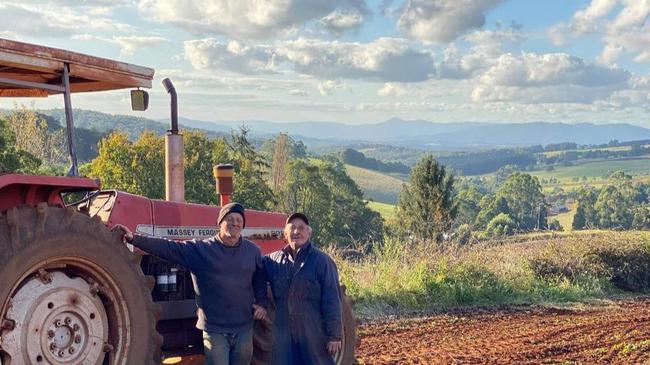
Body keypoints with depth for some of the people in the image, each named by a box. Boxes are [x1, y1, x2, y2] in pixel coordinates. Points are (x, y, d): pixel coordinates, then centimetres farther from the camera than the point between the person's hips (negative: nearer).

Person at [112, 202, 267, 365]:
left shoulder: (252, 250, 6)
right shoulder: (200, 249, -5)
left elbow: (260, 279, 19)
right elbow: (167, 247, -13)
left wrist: (261, 303, 6)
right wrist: (134, 238, -23)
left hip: (244, 328, 3)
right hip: (214, 328, -3)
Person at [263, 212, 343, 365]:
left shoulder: (321, 261, -7)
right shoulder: (274, 260, 6)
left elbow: (332, 301, -10)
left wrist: (334, 335, -12)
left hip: (315, 334, -4)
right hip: (284, 335, 4)